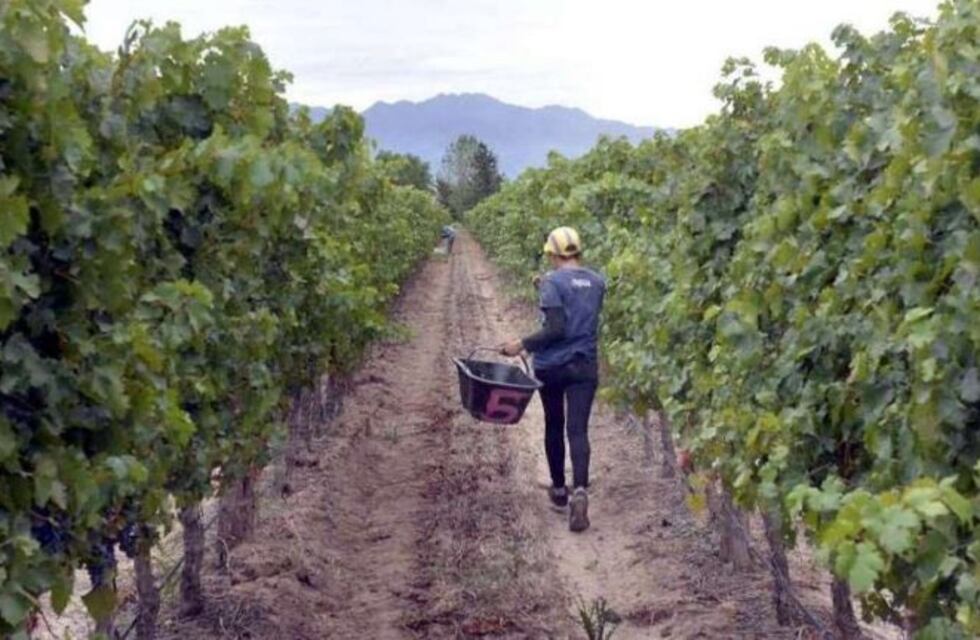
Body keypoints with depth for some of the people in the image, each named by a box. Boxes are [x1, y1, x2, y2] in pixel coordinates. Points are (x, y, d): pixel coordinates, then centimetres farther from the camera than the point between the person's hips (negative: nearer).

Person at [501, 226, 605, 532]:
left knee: (554, 426, 15)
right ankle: (580, 490, -24)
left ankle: (559, 488, 27)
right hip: (585, 366, 3)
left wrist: (523, 344, -11)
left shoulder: (553, 282, -11)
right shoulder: (597, 282, 6)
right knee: (578, 430, -3)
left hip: (552, 366, -3)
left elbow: (556, 329, -18)